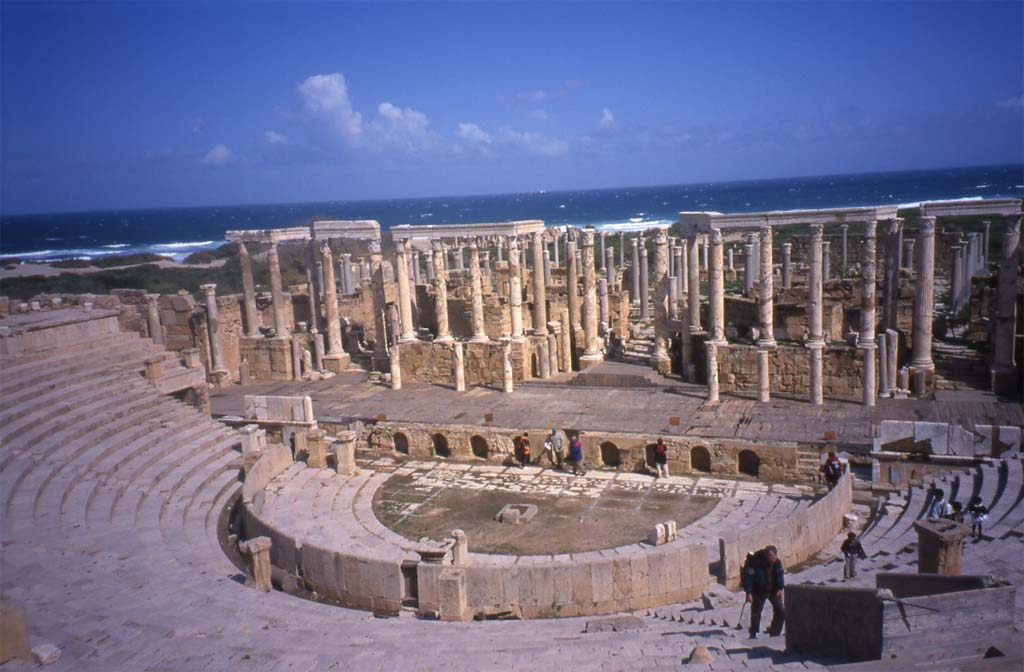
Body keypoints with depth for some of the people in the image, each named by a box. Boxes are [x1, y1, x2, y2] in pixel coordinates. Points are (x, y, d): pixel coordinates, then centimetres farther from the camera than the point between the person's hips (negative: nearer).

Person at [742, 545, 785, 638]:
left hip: (774, 591, 4)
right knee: (756, 612, -1)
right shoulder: (755, 562, -25)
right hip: (759, 592, -4)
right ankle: (753, 635, 16)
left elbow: (780, 574, 9)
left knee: (781, 611, 1)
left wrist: (780, 588, 1)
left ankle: (775, 633, 18)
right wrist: (748, 592, -22)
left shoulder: (777, 562, -9)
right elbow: (748, 576, -21)